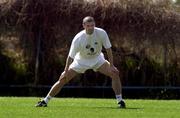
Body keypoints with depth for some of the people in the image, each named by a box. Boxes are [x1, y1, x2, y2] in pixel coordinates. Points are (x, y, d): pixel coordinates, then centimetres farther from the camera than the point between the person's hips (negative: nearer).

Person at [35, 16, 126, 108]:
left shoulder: (101, 33, -24)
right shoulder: (78, 39, -29)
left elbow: (108, 49, -13)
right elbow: (71, 56, -22)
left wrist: (111, 66, -16)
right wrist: (65, 72, -22)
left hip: (97, 59, 1)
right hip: (81, 60, -1)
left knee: (115, 73, -19)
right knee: (63, 79, -7)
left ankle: (120, 100, -7)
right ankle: (45, 101, 7)